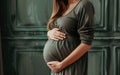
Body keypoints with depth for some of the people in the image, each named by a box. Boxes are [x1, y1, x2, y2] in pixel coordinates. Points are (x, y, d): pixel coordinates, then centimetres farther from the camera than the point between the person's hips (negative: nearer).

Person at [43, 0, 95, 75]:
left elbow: (86, 43, -18)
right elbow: (50, 30, 20)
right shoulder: (61, 6, 10)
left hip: (71, 66, -7)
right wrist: (50, 33, -5)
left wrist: (61, 65, -17)